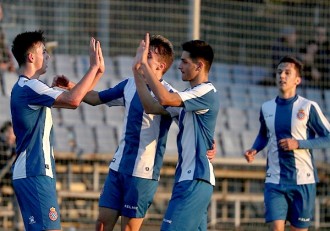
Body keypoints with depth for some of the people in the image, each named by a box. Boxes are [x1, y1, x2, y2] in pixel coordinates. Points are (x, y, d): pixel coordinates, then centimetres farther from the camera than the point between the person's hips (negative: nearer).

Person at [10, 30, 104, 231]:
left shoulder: (29, 87, 19)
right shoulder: (28, 87, -14)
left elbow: (72, 98, 23)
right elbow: (73, 100, -25)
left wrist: (99, 71, 14)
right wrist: (94, 67, -15)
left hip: (35, 172, 11)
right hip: (34, 174, -11)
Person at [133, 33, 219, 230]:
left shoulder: (206, 93, -12)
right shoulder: (191, 96, 19)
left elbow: (164, 98, -24)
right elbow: (152, 107, 17)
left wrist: (145, 63, -18)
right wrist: (138, 72, 11)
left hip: (195, 180, -10)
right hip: (189, 178, 10)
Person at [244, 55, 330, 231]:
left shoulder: (308, 107, -4)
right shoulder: (266, 108, 8)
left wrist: (298, 144, -15)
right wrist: (254, 150, 3)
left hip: (303, 181, -2)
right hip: (274, 181, 2)